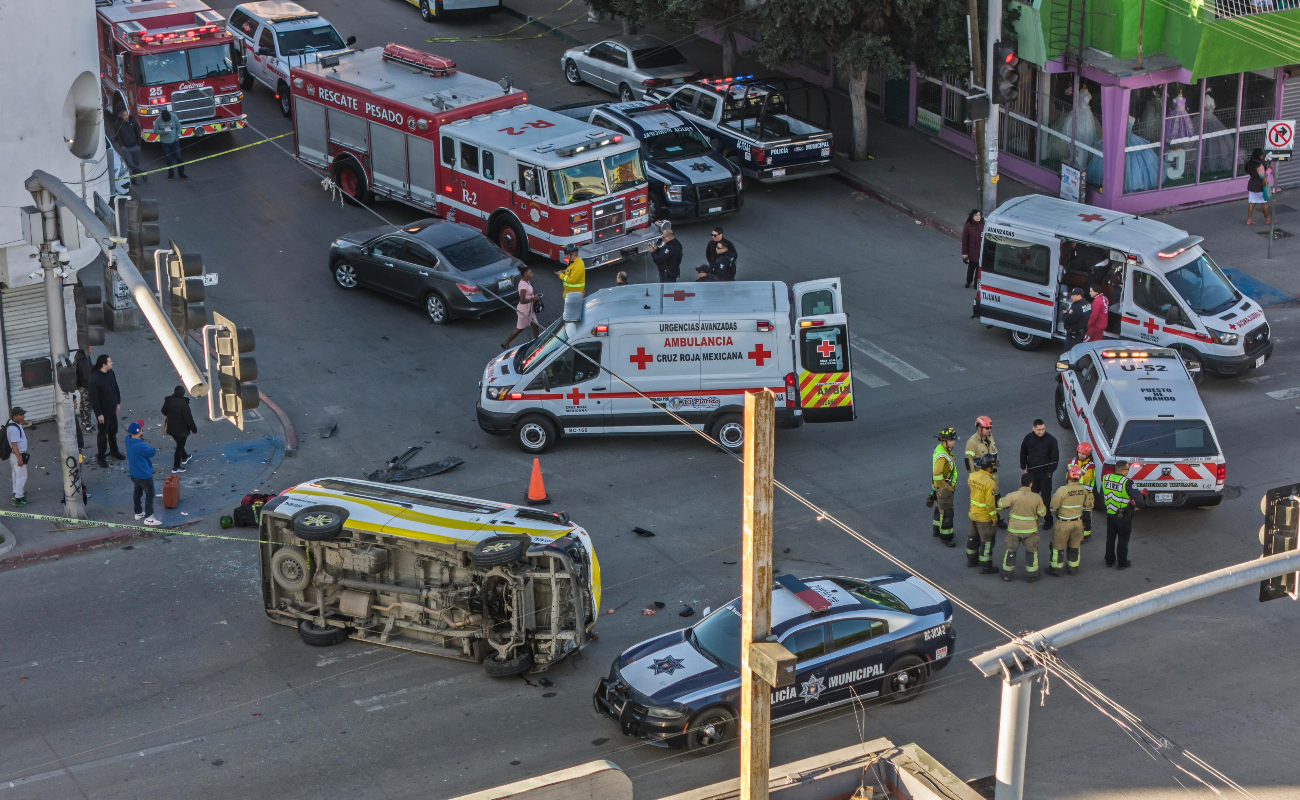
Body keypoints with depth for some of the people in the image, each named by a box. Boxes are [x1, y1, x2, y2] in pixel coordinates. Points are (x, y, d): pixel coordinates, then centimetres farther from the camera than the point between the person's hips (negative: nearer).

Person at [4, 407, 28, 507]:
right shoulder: (14, 428, -28)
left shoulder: (11, 423, 5)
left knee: (16, 475, 23)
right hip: (17, 455, -11)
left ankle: (16, 494, 38)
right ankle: (18, 499, -4)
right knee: (21, 476, -5)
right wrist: (19, 458, -27)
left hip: (13, 454, 11)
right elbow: (14, 444, -28)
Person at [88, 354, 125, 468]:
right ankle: (101, 457, 23)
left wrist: (118, 403, 13)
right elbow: (94, 398, -22)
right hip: (103, 411, -7)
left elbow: (116, 388, 11)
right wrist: (99, 414, -18)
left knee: (113, 431, 22)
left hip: (112, 408, 7)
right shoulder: (94, 378, -27)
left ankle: (114, 451, 42)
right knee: (103, 433, 7)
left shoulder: (110, 373, -4)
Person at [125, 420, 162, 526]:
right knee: (149, 494, 7)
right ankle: (148, 517, 14)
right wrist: (154, 448, -2)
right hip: (144, 475, -9)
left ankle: (138, 513, 40)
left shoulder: (128, 440, -10)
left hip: (134, 473, 9)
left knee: (137, 492, 25)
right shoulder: (140, 446, -35)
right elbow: (153, 452, -22)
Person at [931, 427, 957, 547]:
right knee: (946, 512, 0)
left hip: (946, 486, 10)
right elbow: (937, 473, -38)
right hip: (943, 488, -10)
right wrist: (945, 484, -25)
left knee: (940, 508, 24)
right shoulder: (941, 455, -31)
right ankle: (945, 536, 10)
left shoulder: (942, 448, 1)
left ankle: (938, 530, 41)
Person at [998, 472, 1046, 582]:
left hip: (1014, 529, 0)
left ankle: (1007, 574, 27)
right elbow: (1043, 513, -6)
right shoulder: (1036, 498, -17)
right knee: (1032, 552, 18)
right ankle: (1032, 575, 26)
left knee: (1010, 550, 17)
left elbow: (1000, 504, -6)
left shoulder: (1013, 496, -20)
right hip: (1030, 530, 0)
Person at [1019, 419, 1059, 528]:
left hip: (1045, 474, -3)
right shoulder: (1028, 438, -4)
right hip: (1032, 473, 3)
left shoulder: (1051, 440, -14)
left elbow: (1055, 458, -7)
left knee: (1046, 498, 2)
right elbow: (1023, 453, 11)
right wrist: (1024, 467, 8)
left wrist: (1050, 472, -8)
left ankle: (1048, 519, 14)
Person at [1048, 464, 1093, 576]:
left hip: (1064, 523, -5)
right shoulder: (1084, 490, -10)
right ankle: (1073, 568, 32)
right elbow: (1087, 506, 5)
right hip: (1078, 522, 5)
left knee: (1058, 546, 12)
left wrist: (1055, 513, 8)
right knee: (1074, 546, 20)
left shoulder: (1062, 490, -25)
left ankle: (1055, 568, 21)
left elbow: (1053, 507, -14)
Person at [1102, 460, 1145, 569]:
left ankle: (1109, 561, 31)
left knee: (1110, 538, 20)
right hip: (1123, 516, -6)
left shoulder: (1106, 478, -4)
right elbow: (1138, 499, -27)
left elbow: (1102, 496, 8)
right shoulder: (1126, 482, -24)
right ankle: (1122, 563, 21)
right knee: (1123, 539, 10)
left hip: (1109, 514, 6)